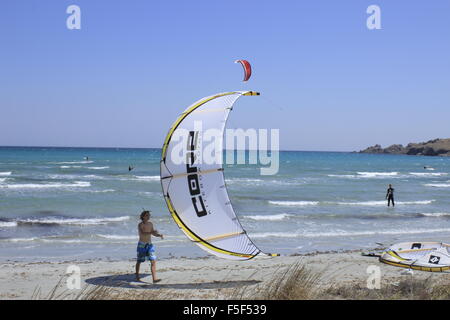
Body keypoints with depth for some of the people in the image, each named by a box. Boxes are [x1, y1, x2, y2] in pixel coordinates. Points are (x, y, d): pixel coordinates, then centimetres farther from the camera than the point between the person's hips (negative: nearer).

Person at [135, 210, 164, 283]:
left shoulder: (150, 224, 7)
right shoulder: (140, 224, -13)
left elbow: (154, 233, 15)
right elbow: (142, 233, -29)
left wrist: (159, 235, -5)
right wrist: (151, 232, -42)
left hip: (149, 245, 5)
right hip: (142, 245, -5)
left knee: (153, 261, -10)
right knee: (139, 261, 11)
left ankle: (154, 278, -16)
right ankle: (137, 276, 32)